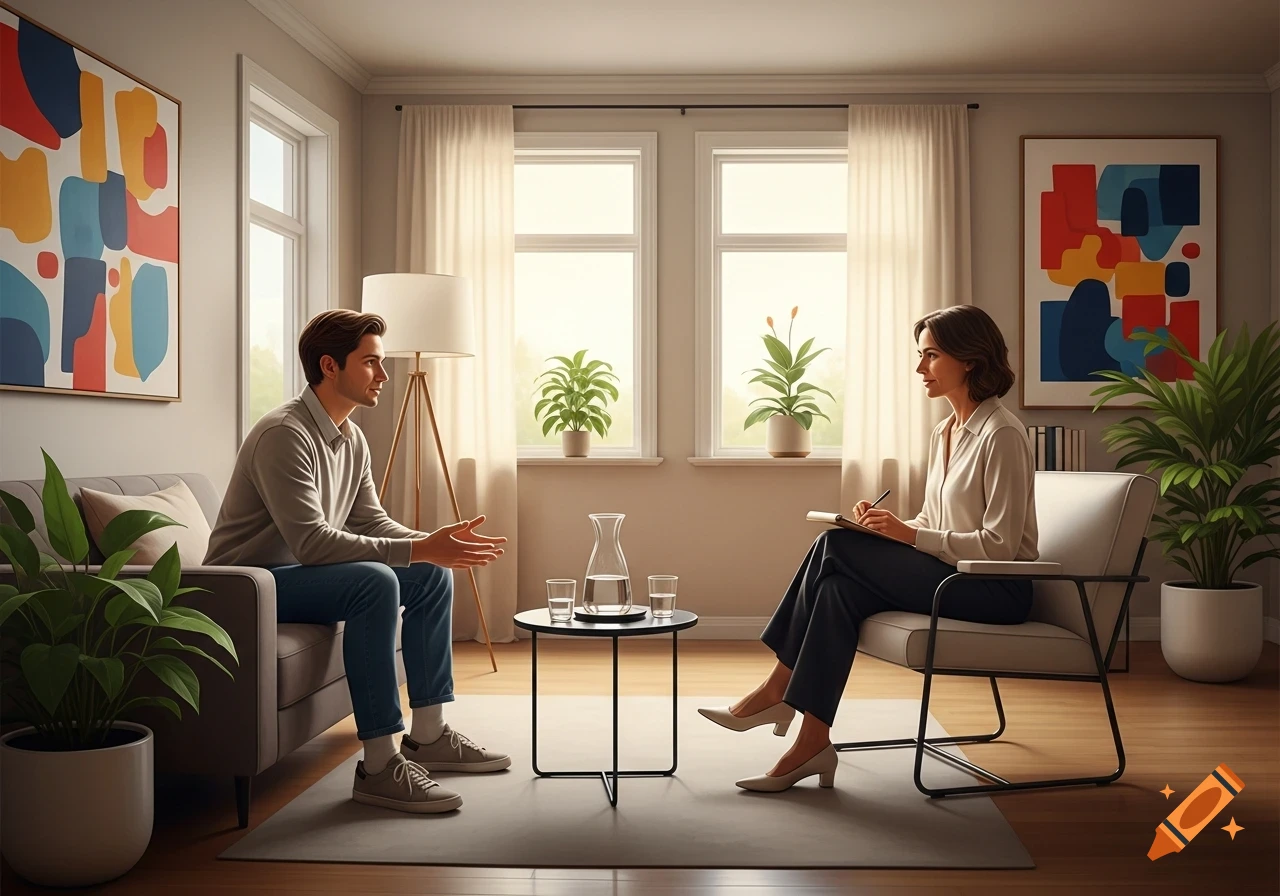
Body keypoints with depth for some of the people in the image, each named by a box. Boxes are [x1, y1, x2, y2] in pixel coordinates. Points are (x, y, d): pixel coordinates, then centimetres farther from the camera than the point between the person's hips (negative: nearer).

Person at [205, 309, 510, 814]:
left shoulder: (351, 439, 7)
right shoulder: (284, 434, -23)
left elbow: (372, 523, 9)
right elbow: (311, 542, -31)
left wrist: (437, 543, -9)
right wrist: (417, 550, -33)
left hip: (300, 573, 10)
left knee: (434, 575, 3)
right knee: (375, 582, -33)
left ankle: (428, 734, 6)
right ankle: (380, 764, -28)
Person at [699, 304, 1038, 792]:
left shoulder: (1001, 435, -14)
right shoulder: (944, 433, 13)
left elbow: (999, 546, -18)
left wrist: (908, 534, -22)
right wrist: (888, 526, -3)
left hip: (997, 588, -8)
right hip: (955, 576, 8)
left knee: (837, 547, -21)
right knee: (842, 588, -20)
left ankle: (778, 688, -10)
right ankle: (811, 743, -20)